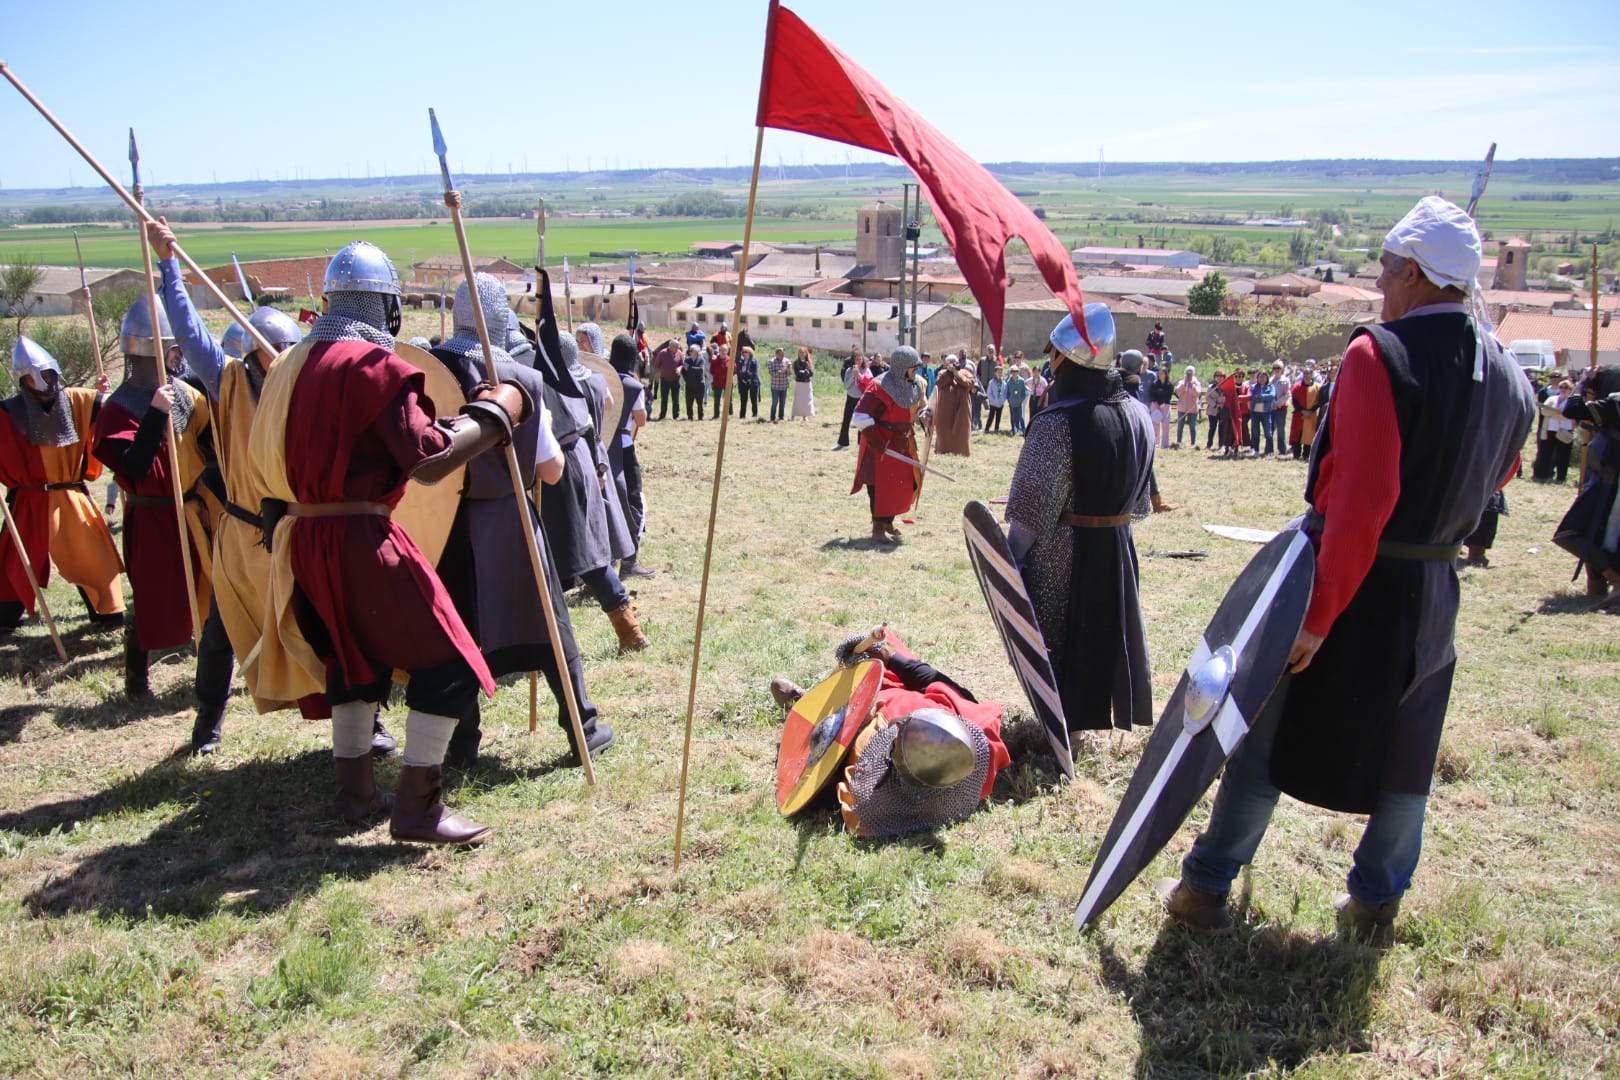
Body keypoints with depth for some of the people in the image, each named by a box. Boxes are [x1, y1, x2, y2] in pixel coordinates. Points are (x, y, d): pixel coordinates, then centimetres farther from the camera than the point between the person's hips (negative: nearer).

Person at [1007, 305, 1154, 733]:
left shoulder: (1058, 423, -23)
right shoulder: (1138, 413, 0)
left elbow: (1033, 505, -21)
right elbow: (1138, 487, 10)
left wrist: (1013, 554, -11)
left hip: (1061, 552, -7)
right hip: (1118, 545, 7)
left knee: (1058, 636, 9)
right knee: (1110, 629, 21)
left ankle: (1064, 724, 19)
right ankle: (1116, 710, 36)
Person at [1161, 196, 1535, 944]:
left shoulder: (1379, 355, -18)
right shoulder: (1510, 378, 3)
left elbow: (1362, 501, -25)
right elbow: (1497, 475, 20)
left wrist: (1319, 613, -23)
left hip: (1354, 581, -6)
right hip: (1434, 597, 6)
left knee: (1269, 734, 6)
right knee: (1404, 753, 19)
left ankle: (1207, 887, 15)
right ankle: (1377, 903, 32)